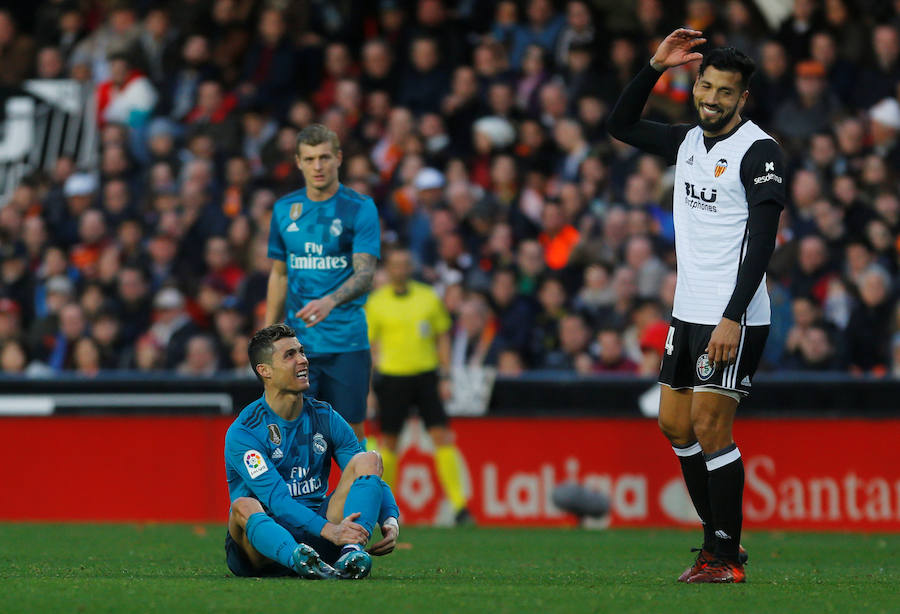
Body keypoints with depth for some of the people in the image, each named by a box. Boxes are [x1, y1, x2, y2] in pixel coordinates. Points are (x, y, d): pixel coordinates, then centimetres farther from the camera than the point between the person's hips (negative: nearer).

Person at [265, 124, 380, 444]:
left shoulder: (360, 208, -5)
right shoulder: (285, 209, 8)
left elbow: (365, 273, -15)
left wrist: (330, 301, -34)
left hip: (346, 343, -3)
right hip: (298, 342, 3)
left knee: (351, 434, 0)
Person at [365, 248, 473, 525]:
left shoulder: (428, 297, 5)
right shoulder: (376, 302, 1)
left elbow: (442, 338, 11)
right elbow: (368, 346, 4)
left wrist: (445, 377, 3)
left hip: (426, 375, 1)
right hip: (392, 377, -1)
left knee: (442, 437, -9)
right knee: (388, 441, 4)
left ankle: (459, 504, -11)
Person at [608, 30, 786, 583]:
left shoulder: (759, 151, -12)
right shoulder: (688, 142, 11)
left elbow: (763, 243, -17)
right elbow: (621, 125, 22)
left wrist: (733, 319, -23)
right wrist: (655, 67, 8)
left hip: (733, 319, -9)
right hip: (689, 311, 9)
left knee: (711, 432, -10)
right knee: (675, 425, 13)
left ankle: (726, 558, -3)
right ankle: (720, 538, 22)